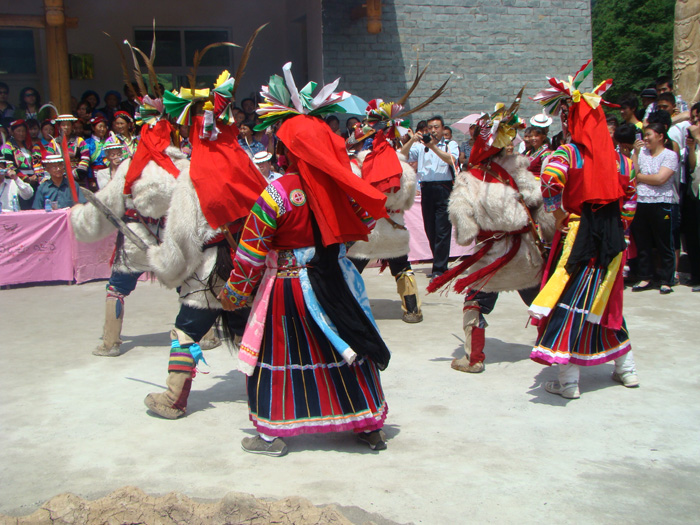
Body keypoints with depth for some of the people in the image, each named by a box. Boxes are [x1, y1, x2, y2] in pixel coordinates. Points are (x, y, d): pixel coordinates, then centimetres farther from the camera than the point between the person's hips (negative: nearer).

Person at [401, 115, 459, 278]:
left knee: (442, 230, -9)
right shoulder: (420, 145, 16)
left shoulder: (450, 144, 10)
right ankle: (441, 264, 19)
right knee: (430, 229, 7)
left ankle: (439, 269, -8)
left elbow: (451, 159, -10)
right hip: (426, 189, 4)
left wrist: (433, 147, -16)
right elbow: (403, 155, 4)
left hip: (444, 189, -3)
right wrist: (411, 141, -10)